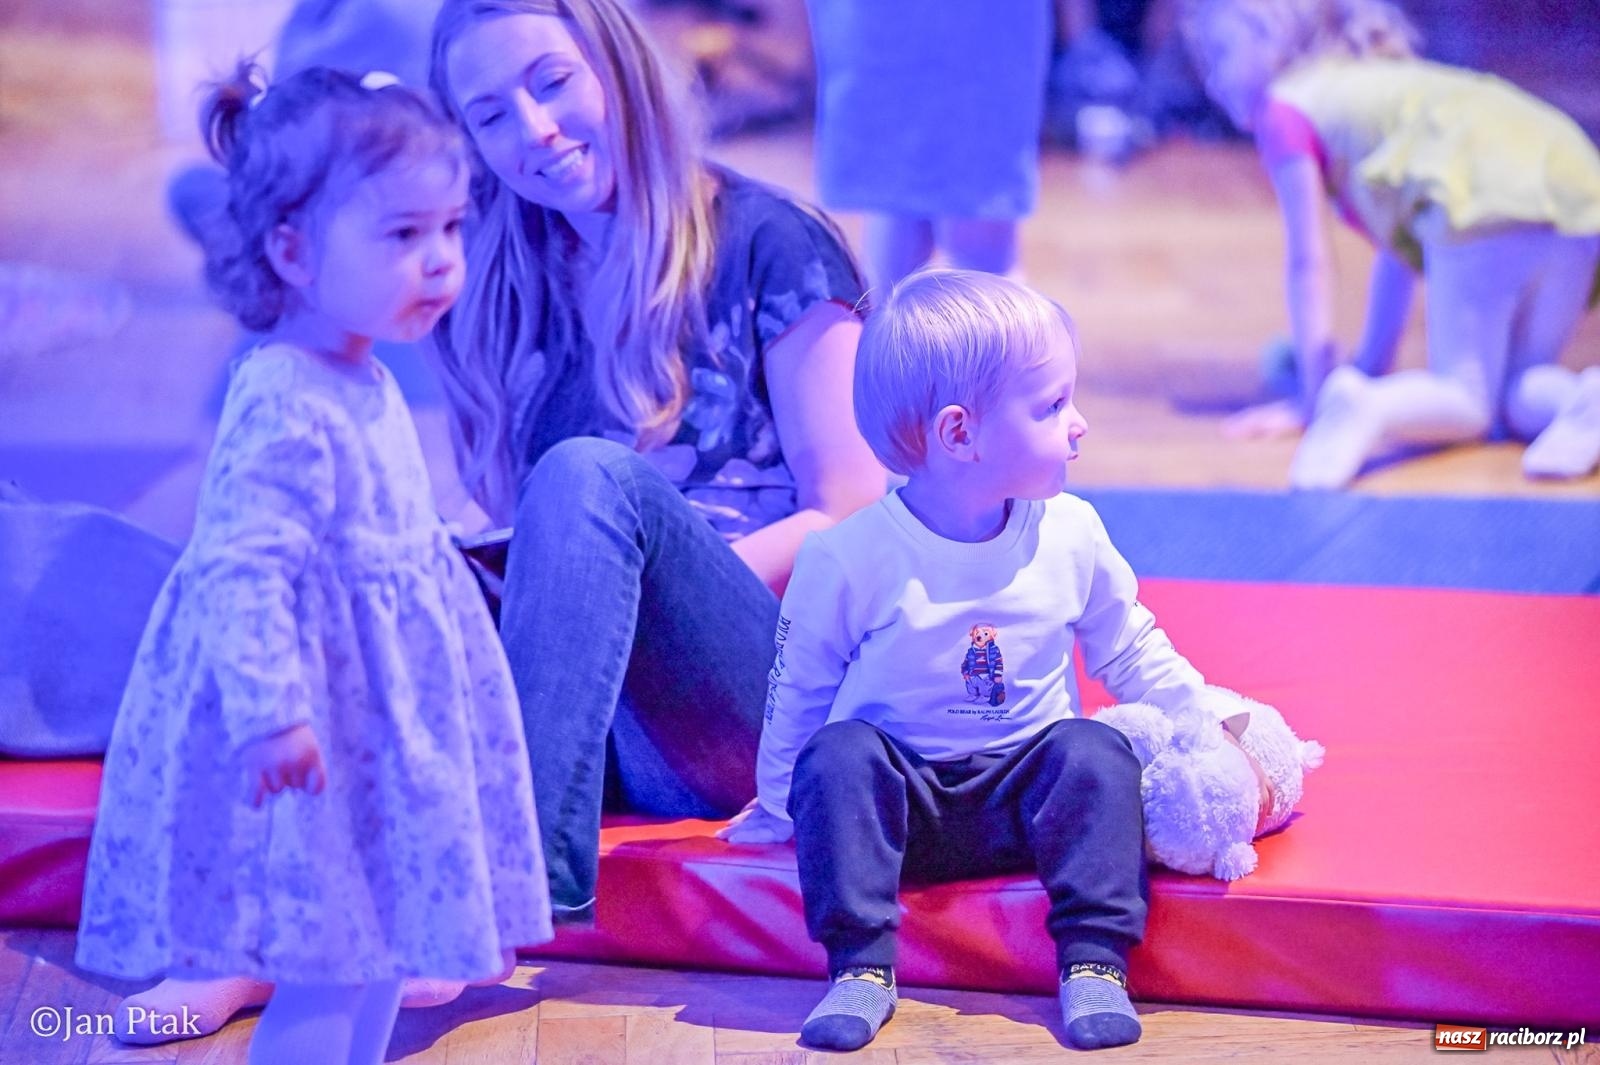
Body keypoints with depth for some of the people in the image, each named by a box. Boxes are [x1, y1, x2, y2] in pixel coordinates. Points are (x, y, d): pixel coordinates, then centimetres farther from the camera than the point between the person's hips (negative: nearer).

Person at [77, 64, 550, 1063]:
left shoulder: (363, 385, 7)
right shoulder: (285, 408, -25)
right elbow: (240, 568, -31)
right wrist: (268, 709, -36)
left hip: (385, 717, 10)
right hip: (327, 724, -10)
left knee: (384, 937, 20)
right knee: (330, 968, -4)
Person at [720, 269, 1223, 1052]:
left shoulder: (1071, 536, -2)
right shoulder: (849, 560, -13)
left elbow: (1132, 654, 13)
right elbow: (799, 690, 0)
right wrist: (780, 806, 6)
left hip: (1026, 789, 2)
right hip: (901, 794, -2)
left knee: (1094, 751, -25)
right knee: (839, 753, -30)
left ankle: (1094, 964, -23)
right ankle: (862, 965, -28)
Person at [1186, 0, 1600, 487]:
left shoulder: (1285, 107, 17)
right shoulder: (1385, 81, 39)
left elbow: (1308, 263, 13)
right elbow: (1397, 248, 42)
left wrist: (1316, 395, 16)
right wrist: (1373, 367, 47)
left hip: (1482, 211, -7)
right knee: (1517, 392, 16)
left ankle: (1367, 409, -30)